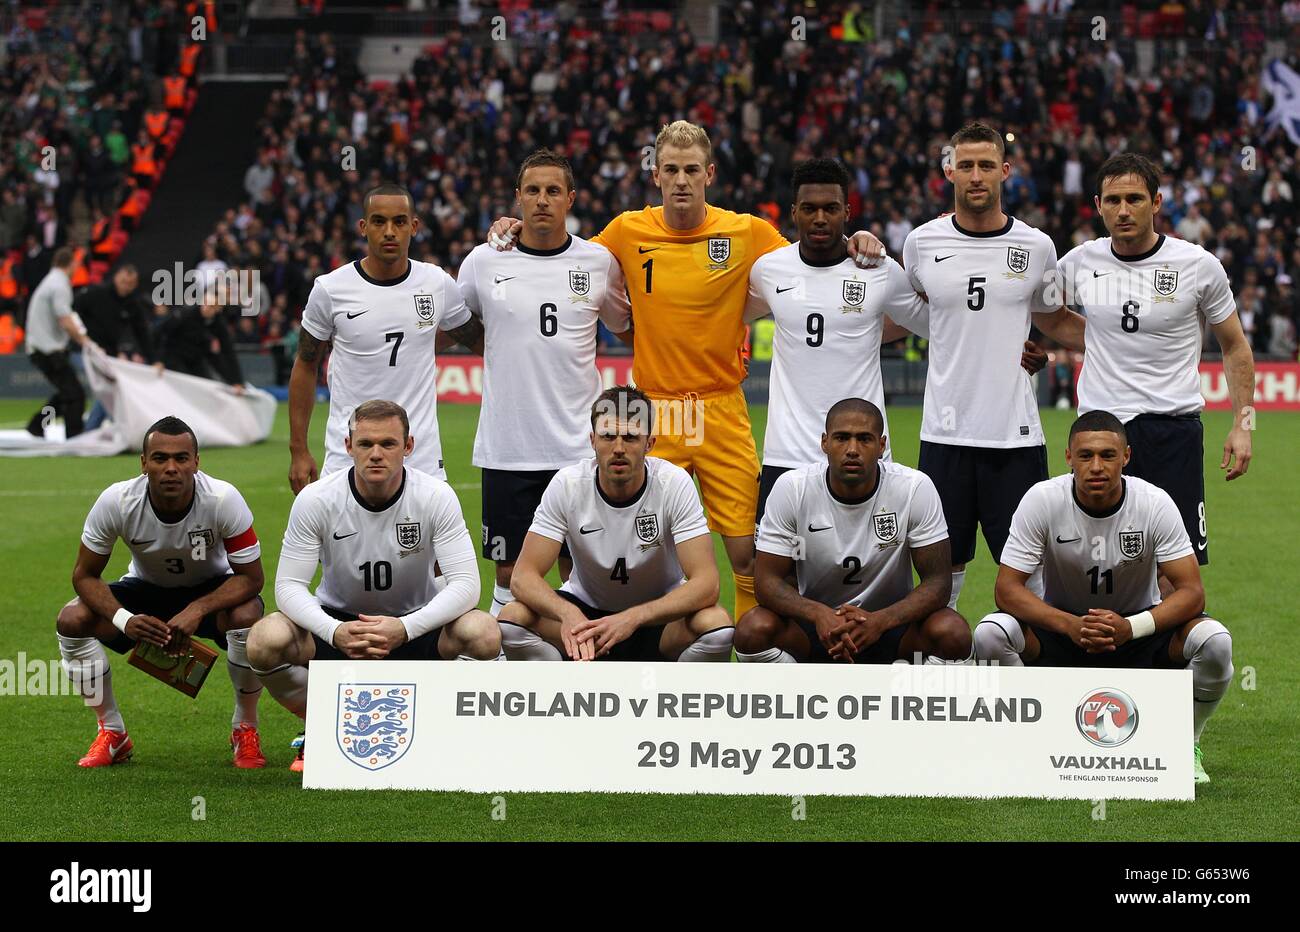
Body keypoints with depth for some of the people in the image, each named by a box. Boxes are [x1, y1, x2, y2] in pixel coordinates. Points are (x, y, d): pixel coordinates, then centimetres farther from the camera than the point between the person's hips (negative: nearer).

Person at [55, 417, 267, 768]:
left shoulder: (223, 499, -30)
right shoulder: (116, 502, -27)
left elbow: (250, 577, -23)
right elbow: (85, 575, -16)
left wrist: (197, 610, -39)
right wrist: (125, 619, -35)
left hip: (211, 590, -2)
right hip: (146, 589, 2)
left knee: (247, 616, -35)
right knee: (71, 620, -23)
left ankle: (245, 730, -9)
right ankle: (111, 733, -2)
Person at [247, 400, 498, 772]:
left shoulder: (436, 497, -17)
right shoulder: (316, 500, -16)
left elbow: (465, 584, -21)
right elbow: (289, 585, -16)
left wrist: (404, 629, -38)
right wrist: (334, 632, -37)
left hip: (415, 622, 0)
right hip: (337, 621, 0)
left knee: (484, 633, -32)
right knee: (266, 640, -30)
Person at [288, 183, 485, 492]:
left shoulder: (439, 284, 2)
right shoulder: (330, 289, -3)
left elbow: (481, 342, 18)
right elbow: (306, 366, 7)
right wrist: (298, 451, 6)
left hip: (422, 459, 1)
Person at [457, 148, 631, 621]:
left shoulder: (599, 262, 3)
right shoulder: (484, 261, 2)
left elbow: (627, 324, 18)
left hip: (579, 446, 0)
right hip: (506, 449, 0)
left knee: (579, 570, 4)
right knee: (510, 573, 4)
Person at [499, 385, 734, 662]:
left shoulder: (675, 483, -21)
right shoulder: (567, 484, -18)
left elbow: (706, 583, -28)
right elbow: (524, 575, -21)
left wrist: (633, 618, -43)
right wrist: (568, 613, -43)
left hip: (658, 614, -1)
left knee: (716, 625, -33)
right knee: (512, 618, -27)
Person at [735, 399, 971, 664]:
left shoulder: (916, 488, -16)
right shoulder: (792, 488, -15)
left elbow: (937, 580, -16)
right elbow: (768, 579, -15)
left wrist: (880, 621, -35)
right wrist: (819, 614, -36)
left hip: (889, 620, 0)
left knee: (953, 634, -31)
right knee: (753, 630, -30)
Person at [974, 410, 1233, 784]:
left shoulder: (1155, 503, -17)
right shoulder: (1042, 500, -18)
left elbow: (1191, 592, -19)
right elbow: (1007, 588, -20)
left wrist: (1130, 627, -38)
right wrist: (1071, 626, -37)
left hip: (1139, 628, 0)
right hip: (1061, 624, 0)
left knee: (1214, 641, -29)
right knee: (991, 633, -31)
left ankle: (1184, 746, -1)